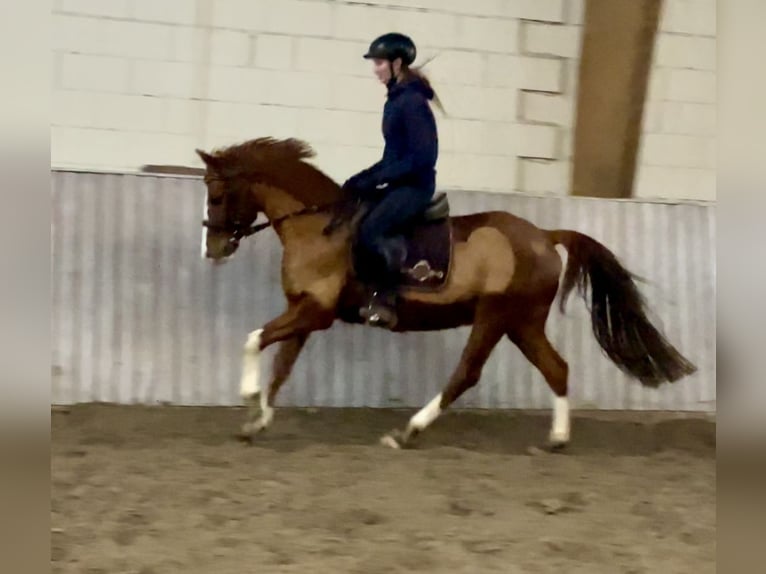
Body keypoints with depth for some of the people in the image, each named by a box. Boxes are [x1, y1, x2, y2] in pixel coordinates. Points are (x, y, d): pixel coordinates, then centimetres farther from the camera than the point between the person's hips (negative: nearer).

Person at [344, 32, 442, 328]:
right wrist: (366, 177, 8)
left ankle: (385, 299, -16)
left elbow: (422, 157, -21)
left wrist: (376, 178, -20)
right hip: (396, 181, 10)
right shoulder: (395, 100, 13)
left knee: (368, 232, -28)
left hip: (414, 185, -10)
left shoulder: (412, 102, -15)